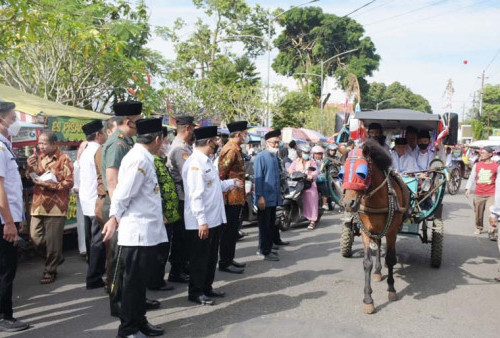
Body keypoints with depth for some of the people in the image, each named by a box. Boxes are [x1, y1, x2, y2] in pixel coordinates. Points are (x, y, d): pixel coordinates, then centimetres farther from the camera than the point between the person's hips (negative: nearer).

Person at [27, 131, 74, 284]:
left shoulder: (64, 159, -6)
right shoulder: (39, 158, 14)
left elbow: (69, 183, -11)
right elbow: (32, 179, 17)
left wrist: (49, 185, -19)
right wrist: (30, 168, -2)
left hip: (55, 205, -6)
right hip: (38, 204, 6)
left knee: (52, 240, 0)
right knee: (36, 237, 7)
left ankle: (50, 271, 14)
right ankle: (56, 258, 30)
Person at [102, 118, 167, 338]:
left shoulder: (144, 158, 11)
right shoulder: (139, 160, -19)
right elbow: (122, 195, -21)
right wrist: (114, 219, -14)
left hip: (145, 231, 10)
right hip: (136, 232, -9)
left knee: (139, 281, 18)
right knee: (133, 282, 2)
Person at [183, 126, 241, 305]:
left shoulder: (207, 161, 13)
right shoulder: (194, 164, -20)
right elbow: (196, 195, -25)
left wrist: (232, 183, 27)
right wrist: (202, 221, -26)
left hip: (214, 219, 10)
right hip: (200, 223, -10)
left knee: (211, 256, 19)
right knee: (199, 258, 4)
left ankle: (206, 287, 33)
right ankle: (195, 292, 18)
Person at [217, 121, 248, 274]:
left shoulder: (236, 149, 14)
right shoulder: (231, 150, -17)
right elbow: (221, 174, -21)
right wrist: (225, 195, -17)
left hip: (236, 198, 10)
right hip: (231, 198, -10)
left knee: (232, 230, 16)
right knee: (229, 231, -1)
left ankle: (229, 259, 27)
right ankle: (225, 263, 8)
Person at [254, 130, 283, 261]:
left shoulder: (275, 157, 11)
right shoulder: (261, 157, -12)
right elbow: (258, 178, -16)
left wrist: (280, 194, 17)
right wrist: (260, 197, -20)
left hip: (274, 198, 8)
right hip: (265, 198, -8)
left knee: (271, 225, 15)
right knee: (264, 226, 0)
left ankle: (268, 248, 25)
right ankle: (266, 252, 6)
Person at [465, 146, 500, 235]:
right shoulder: (477, 165, 7)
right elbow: (471, 178, 8)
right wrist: (468, 188, -3)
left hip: (491, 194, -3)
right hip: (478, 194, 3)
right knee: (478, 213, 10)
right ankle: (478, 228, 28)